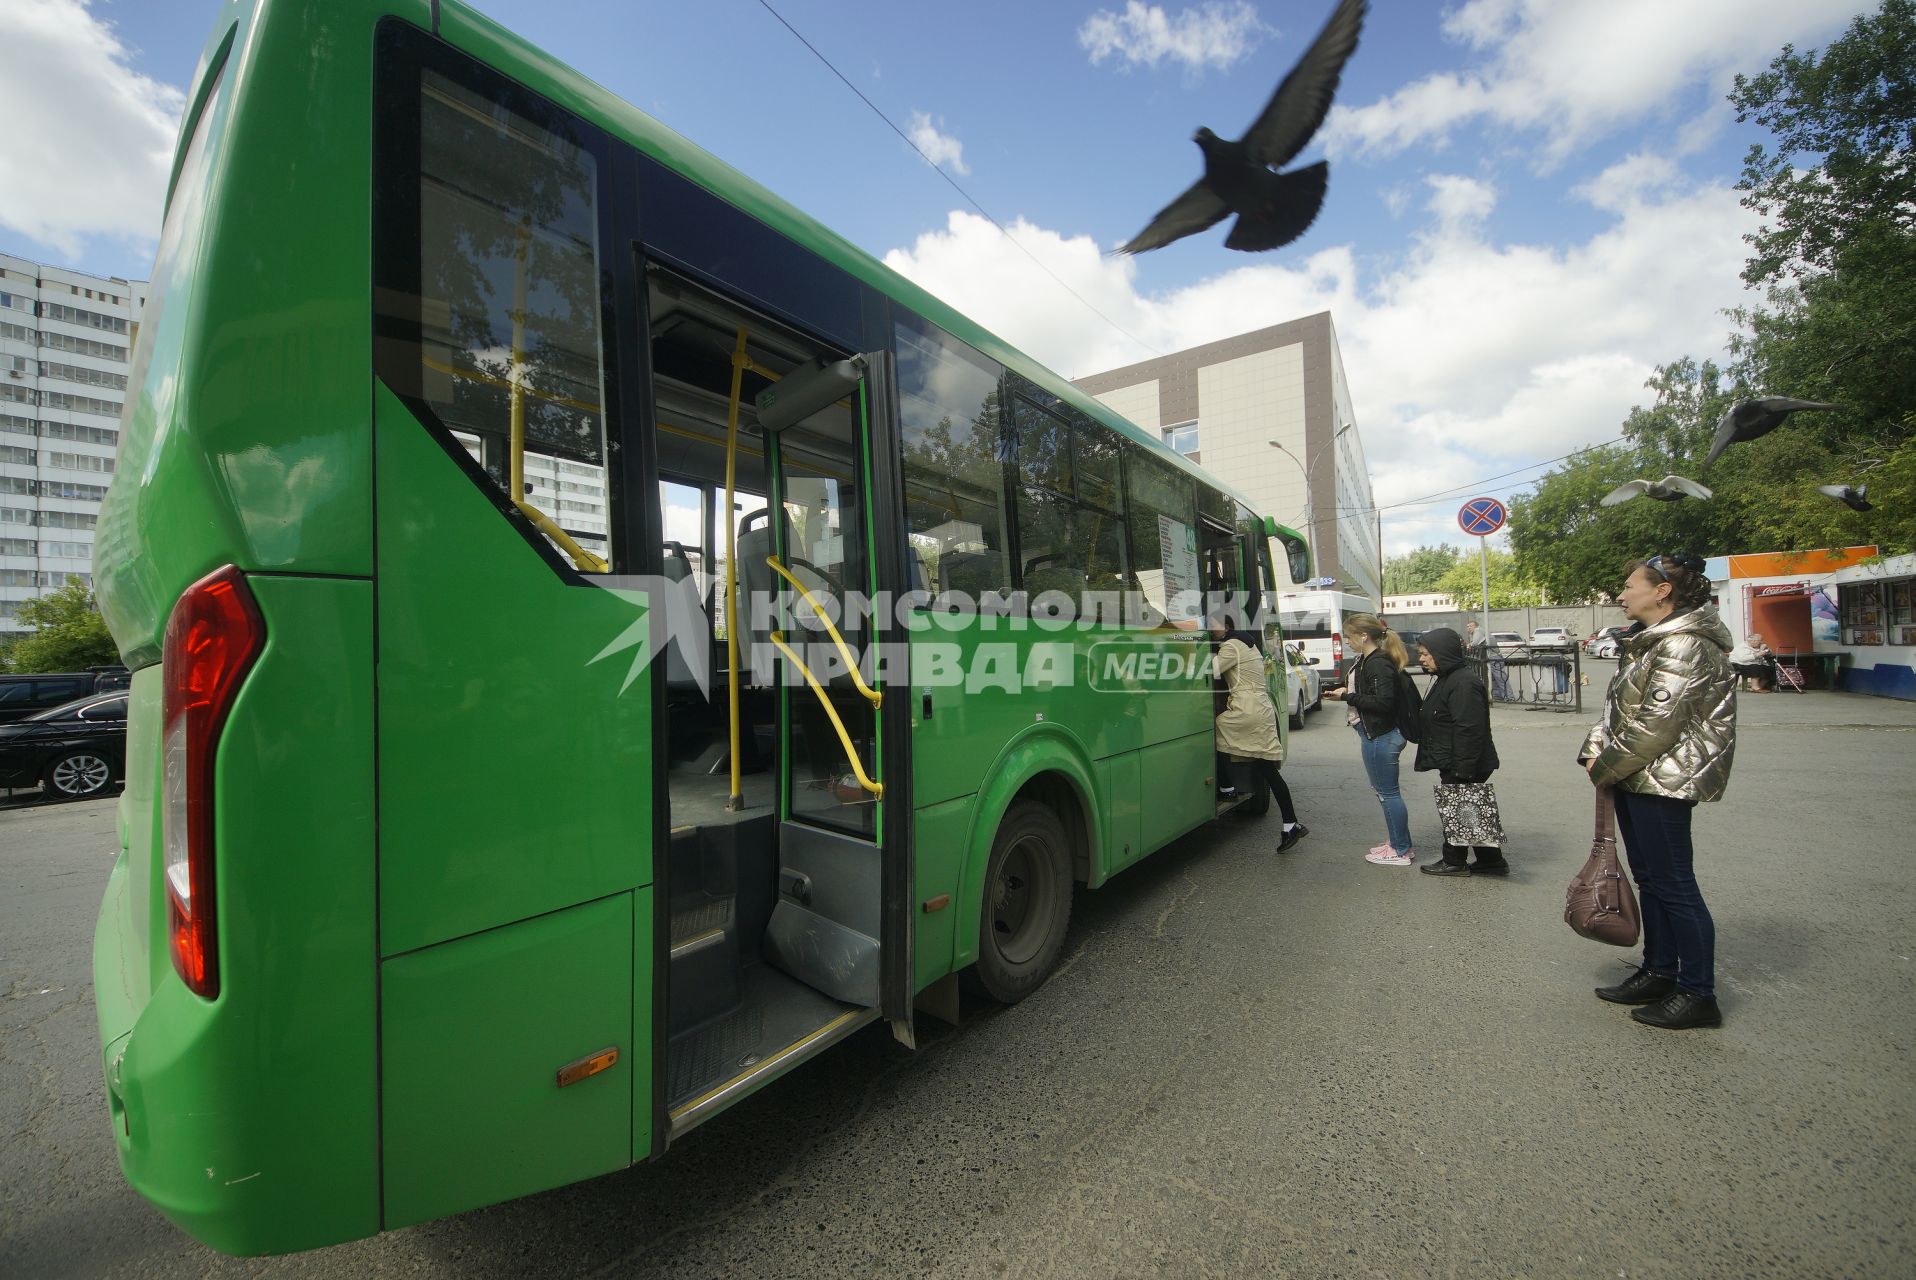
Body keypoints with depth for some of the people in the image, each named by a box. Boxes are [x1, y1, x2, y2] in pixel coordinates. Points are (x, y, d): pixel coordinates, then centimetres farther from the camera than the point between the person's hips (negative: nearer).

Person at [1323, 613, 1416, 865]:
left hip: (1381, 736, -10)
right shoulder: (1365, 660, 9)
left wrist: (1346, 696, -22)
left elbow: (1383, 702, -26)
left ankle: (1401, 851, 14)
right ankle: (1396, 842, 32)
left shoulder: (1379, 664, -20)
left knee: (1388, 792, 2)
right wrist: (1344, 691, 2)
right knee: (1382, 789, 19)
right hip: (1374, 734, 10)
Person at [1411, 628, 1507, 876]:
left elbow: (1469, 730, -26)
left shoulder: (1463, 683, -22)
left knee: (1455, 810, 2)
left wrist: (1462, 767, -25)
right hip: (1452, 765, 10)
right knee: (1476, 811, 16)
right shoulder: (1447, 679, 12)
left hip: (1462, 767, -10)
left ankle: (1454, 861, 15)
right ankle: (1491, 862, 26)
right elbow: (1436, 722, 20)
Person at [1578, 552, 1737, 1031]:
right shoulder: (1649, 643, 15)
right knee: (1650, 880, 16)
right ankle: (1659, 972, 28)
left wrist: (1606, 767, -12)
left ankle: (1698, 994, 12)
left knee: (1674, 885, 0)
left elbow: (1656, 724, -21)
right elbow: (1620, 709, 16)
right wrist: (1596, 748, 1)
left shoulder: (1684, 646, -16)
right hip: (1636, 778, 10)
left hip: (1662, 781, -10)